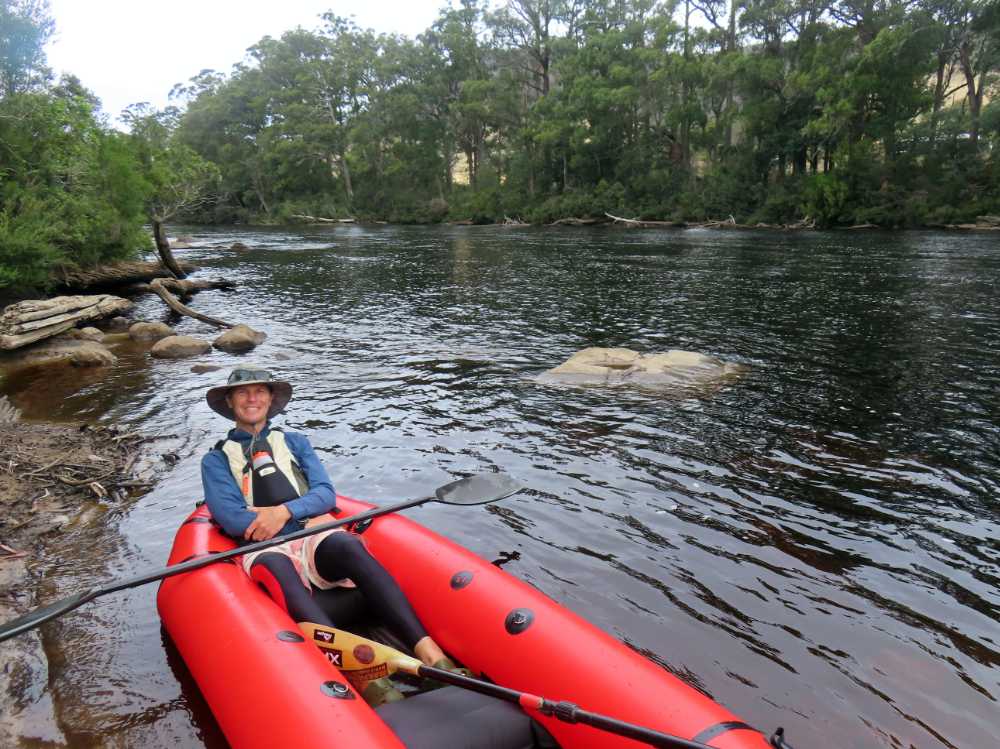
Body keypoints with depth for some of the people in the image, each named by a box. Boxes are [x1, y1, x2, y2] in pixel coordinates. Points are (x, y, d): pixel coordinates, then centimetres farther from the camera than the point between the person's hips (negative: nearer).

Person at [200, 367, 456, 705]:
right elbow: (229, 518, 2)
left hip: (315, 540, 2)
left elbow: (326, 494, 10)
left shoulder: (295, 442, 25)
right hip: (265, 550, -2)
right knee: (274, 568, -39)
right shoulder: (216, 460, 19)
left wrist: (286, 511, -8)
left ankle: (426, 649, -48)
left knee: (347, 545, -34)